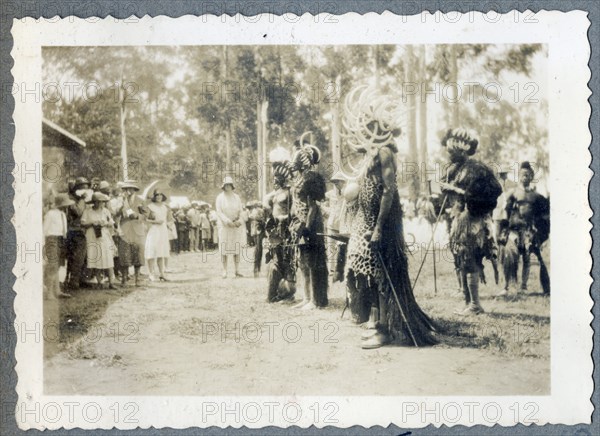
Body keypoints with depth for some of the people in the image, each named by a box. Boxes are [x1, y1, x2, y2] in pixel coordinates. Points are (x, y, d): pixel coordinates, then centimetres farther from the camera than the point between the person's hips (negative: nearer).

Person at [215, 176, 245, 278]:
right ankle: (224, 271, -2)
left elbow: (240, 211, 9)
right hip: (224, 225, -2)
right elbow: (219, 212, -5)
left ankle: (237, 270, 5)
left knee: (237, 248, 1)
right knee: (224, 248, -5)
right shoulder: (220, 197, 1)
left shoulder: (236, 197, 9)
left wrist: (239, 221, -9)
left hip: (236, 226, 3)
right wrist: (227, 221, -17)